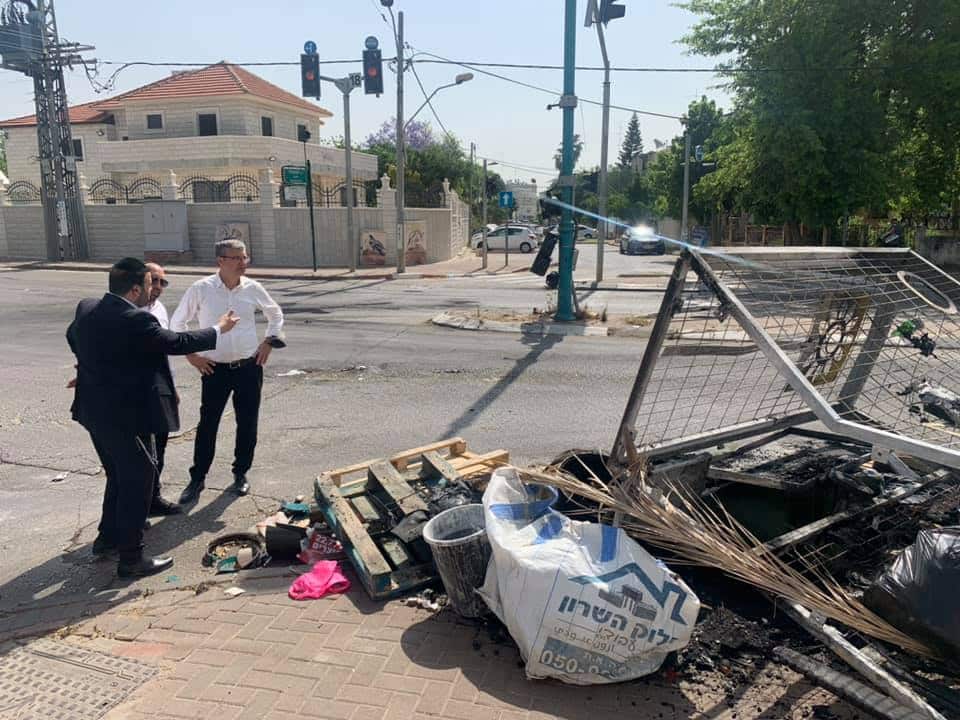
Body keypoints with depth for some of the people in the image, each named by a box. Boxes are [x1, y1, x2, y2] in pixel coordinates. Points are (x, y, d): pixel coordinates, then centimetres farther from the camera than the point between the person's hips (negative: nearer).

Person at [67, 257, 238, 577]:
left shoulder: (86, 307, 2)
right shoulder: (136, 321, -24)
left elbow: (72, 337, 21)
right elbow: (178, 342, -14)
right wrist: (218, 329, 0)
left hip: (94, 410, 9)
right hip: (125, 415, -9)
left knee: (118, 475, 25)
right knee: (138, 481, 3)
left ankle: (108, 536, 38)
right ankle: (131, 558, 11)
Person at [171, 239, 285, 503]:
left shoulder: (253, 288, -2)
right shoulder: (200, 289, -9)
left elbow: (276, 314, 15)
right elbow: (177, 322, 3)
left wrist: (269, 342, 5)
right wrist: (190, 354, -1)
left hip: (249, 368, 2)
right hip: (215, 370, -2)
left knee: (247, 424, 10)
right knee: (207, 425, 5)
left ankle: (241, 473, 28)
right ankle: (197, 479, 20)